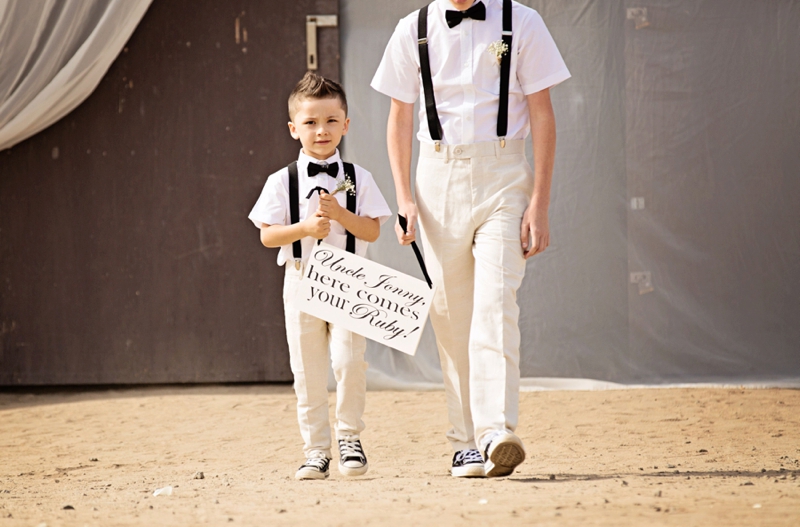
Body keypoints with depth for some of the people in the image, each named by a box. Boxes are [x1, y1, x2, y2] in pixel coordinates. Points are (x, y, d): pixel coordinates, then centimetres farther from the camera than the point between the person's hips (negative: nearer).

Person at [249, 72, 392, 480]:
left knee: (349, 359, -12)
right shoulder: (282, 182, 1)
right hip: (302, 281, 0)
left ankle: (349, 436, 7)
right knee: (308, 371, 3)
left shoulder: (358, 178, 3)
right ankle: (316, 450, 12)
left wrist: (340, 214, -16)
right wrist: (305, 227, -16)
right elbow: (267, 235, -2)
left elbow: (372, 231, -1)